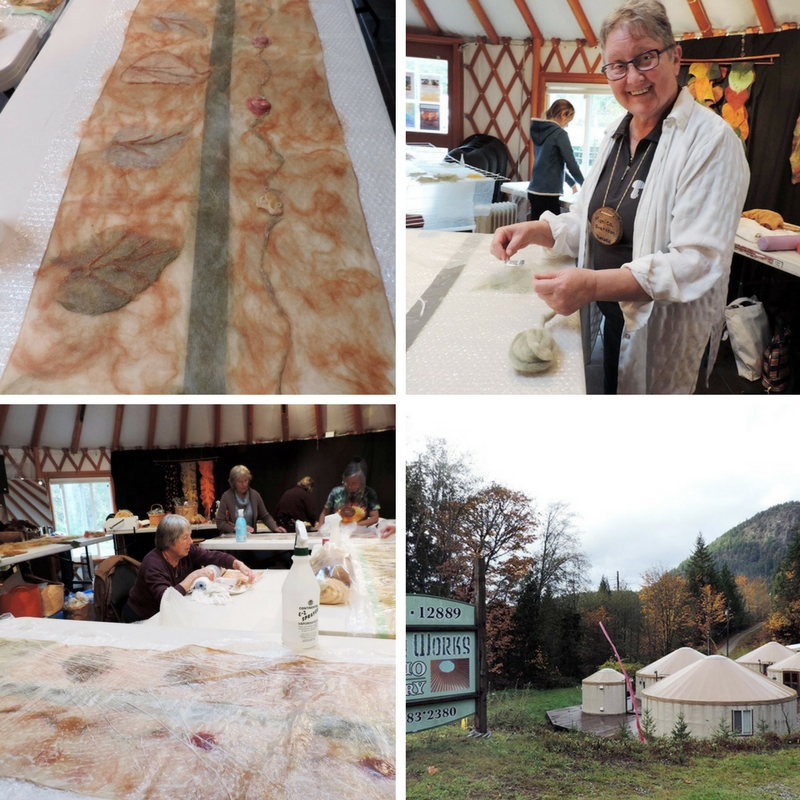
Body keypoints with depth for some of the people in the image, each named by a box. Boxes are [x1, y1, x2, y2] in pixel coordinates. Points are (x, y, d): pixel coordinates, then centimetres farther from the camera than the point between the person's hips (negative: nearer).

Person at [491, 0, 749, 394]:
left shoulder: (711, 140, -19)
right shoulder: (617, 134, 7)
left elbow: (698, 261, -27)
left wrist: (594, 285, -37)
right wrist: (534, 231, -6)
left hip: (666, 337, -7)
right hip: (613, 318, 7)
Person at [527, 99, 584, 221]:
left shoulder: (539, 131, 14)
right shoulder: (560, 133, -10)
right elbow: (571, 164, -11)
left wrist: (572, 183, 28)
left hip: (534, 191, 8)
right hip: (548, 194, -8)